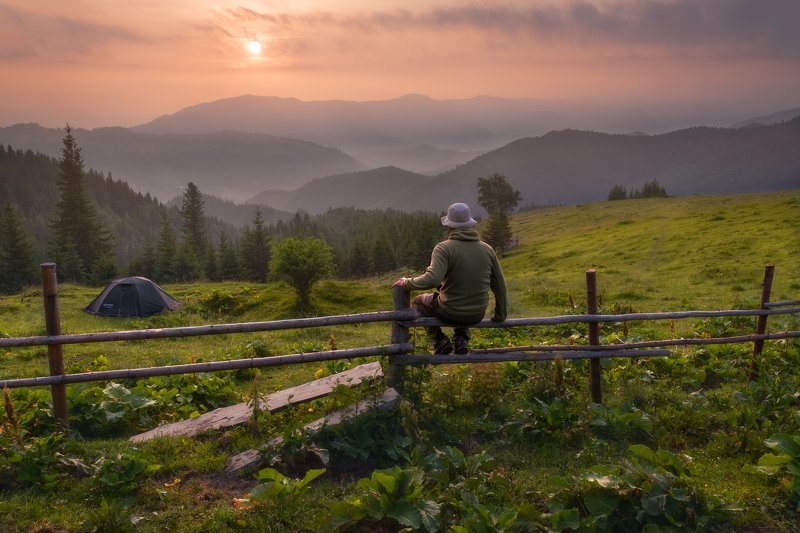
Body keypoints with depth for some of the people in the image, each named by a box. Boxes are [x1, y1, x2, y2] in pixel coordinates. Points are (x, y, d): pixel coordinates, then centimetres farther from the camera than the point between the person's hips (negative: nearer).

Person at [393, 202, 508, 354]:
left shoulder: (444, 248, -19)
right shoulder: (487, 249, -4)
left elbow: (432, 279, -33)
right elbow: (500, 286, 2)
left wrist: (406, 282, -16)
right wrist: (500, 316, 16)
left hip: (449, 313, -4)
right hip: (477, 315, 4)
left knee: (419, 302, 28)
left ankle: (440, 340, 12)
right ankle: (461, 339, 18)